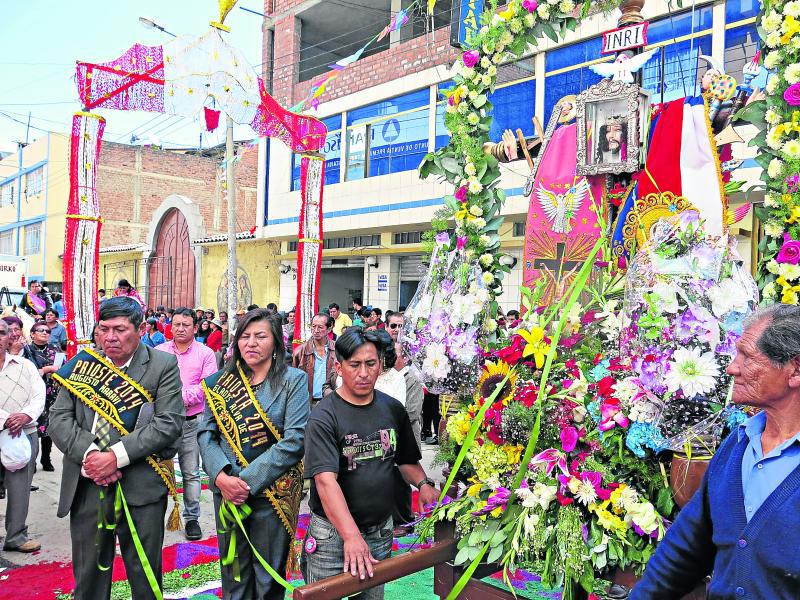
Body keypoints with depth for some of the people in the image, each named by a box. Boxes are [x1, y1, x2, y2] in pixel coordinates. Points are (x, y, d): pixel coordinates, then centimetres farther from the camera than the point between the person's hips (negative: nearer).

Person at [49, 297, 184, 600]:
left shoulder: (163, 365, -4)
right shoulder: (81, 363, 6)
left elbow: (169, 423, -12)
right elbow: (59, 418, 3)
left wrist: (116, 456, -18)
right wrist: (88, 454, -14)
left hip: (140, 487, -3)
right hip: (86, 486, 3)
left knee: (145, 575, 10)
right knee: (88, 574, 16)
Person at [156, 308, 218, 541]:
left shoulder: (205, 353, 2)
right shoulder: (159, 352, 7)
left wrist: (183, 397, -16)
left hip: (191, 421, -1)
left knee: (191, 473, 5)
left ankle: (192, 518, 16)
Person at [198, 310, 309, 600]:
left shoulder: (293, 381, -7)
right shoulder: (220, 382, 5)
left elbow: (294, 440, -14)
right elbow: (206, 434, 2)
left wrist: (249, 480, -18)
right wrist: (221, 477, -15)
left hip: (273, 495, -3)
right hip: (227, 493, 3)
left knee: (269, 577, 11)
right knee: (233, 570, 17)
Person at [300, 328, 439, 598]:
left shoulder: (393, 409, 3)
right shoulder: (323, 417, -16)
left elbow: (407, 460, 15)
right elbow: (326, 481, -25)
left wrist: (423, 483, -6)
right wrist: (351, 535, -35)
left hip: (381, 532, 5)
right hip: (333, 532, -5)